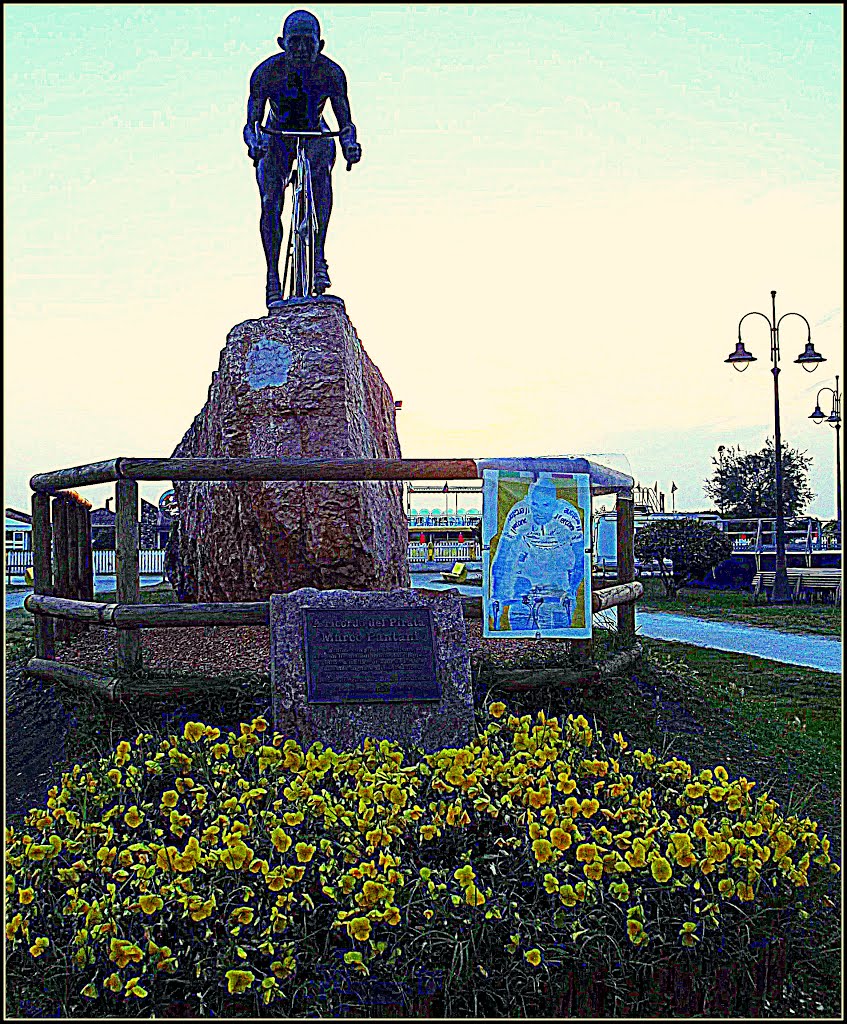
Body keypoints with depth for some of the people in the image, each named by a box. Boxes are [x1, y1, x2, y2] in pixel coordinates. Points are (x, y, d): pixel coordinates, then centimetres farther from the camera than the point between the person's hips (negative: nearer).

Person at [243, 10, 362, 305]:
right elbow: (251, 124, -24)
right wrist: (254, 140, -48)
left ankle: (318, 255, -27)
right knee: (270, 205, -18)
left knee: (321, 167, -30)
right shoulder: (266, 72, -25)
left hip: (315, 135, 1)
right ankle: (273, 276, -5)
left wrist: (349, 142, -45)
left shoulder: (331, 73, -24)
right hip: (277, 139, -1)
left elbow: (345, 123, -22)